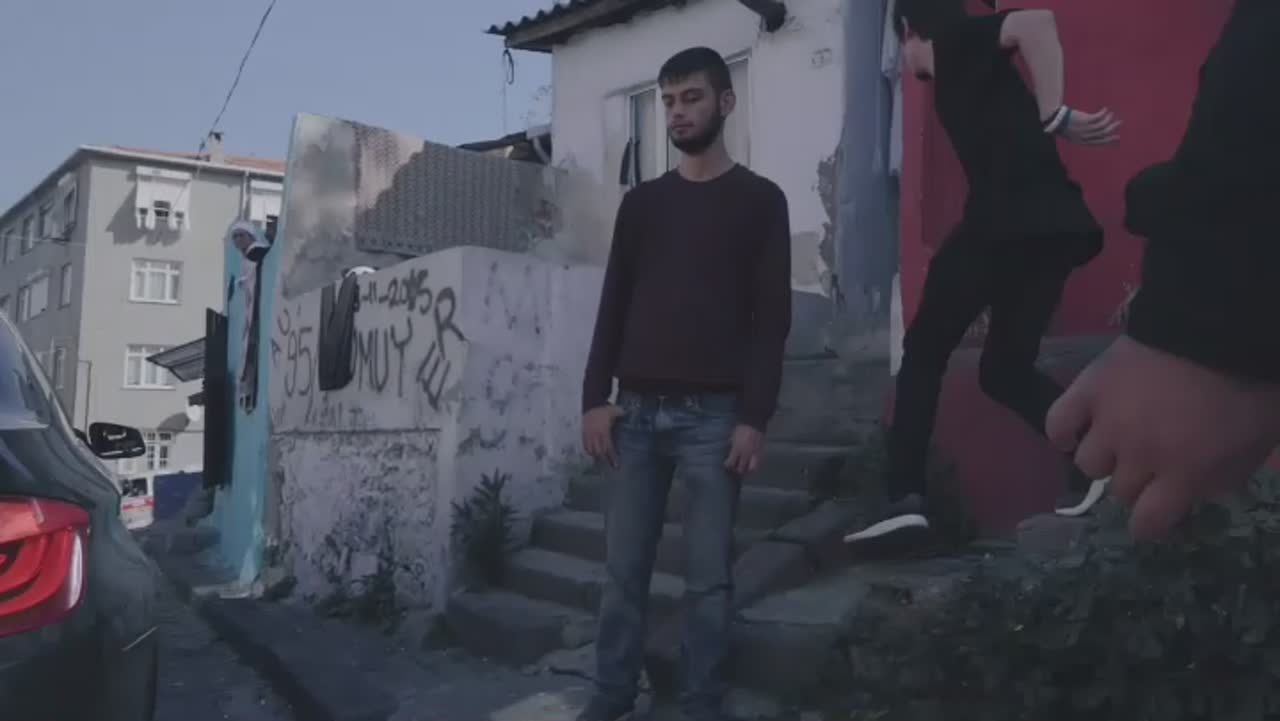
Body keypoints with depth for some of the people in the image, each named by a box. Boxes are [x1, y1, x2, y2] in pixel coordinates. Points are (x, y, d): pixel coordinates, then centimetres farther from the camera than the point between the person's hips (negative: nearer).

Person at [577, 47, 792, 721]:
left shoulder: (759, 200, 5)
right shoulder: (641, 201, 15)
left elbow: (771, 317, -1)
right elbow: (613, 305, 12)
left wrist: (754, 417, -10)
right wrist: (595, 398, 1)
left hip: (714, 415, -3)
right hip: (637, 409, 3)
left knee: (708, 575, 1)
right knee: (623, 567, 5)